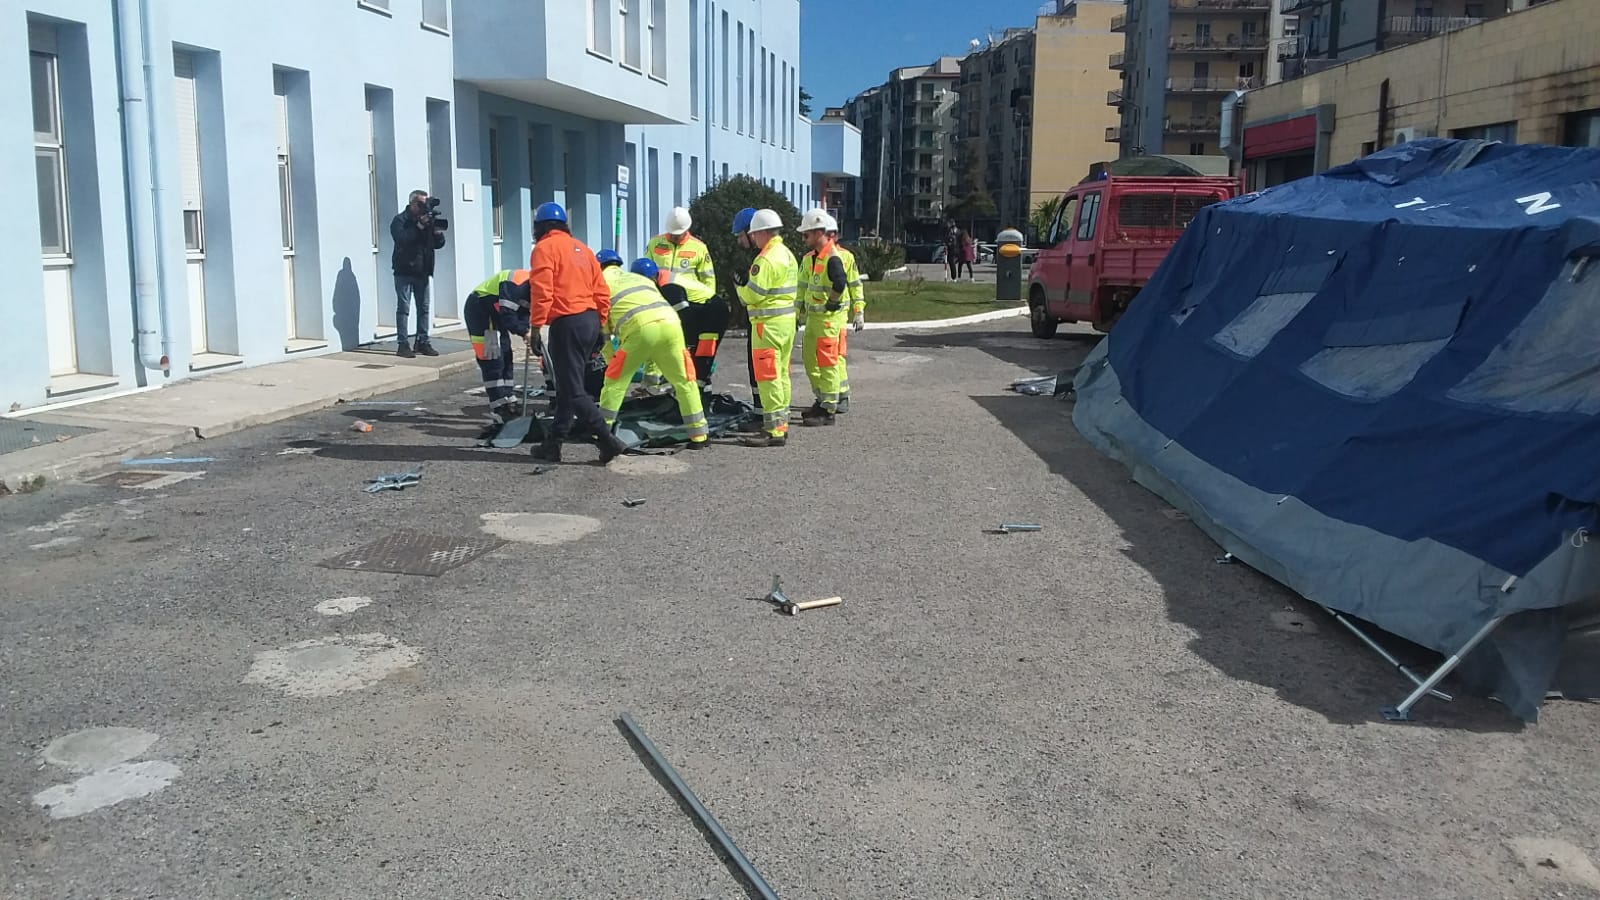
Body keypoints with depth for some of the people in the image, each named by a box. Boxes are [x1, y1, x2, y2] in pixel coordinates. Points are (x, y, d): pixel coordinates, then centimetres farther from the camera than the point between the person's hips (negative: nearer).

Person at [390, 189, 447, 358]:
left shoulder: (428, 220, 11)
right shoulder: (400, 221, -4)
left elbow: (439, 244, 9)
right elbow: (403, 239, -22)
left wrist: (437, 230, -10)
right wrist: (419, 225, -24)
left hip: (422, 272, 6)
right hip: (404, 272, -5)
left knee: (424, 308, 8)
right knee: (403, 308, -3)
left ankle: (423, 342, 14)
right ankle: (403, 344, -2)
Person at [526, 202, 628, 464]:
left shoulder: (545, 248, -4)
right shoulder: (580, 248, 18)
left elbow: (541, 292, -15)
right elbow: (602, 292, 15)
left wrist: (535, 327, -13)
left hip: (567, 323, -8)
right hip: (590, 320, 8)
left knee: (573, 390, -5)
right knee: (568, 386, 14)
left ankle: (607, 440, -11)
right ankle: (553, 444, 20)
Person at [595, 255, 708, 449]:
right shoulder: (642, 279, 37)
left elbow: (603, 324, 23)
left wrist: (611, 358, 31)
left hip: (641, 329, -4)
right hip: (671, 323, 4)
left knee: (616, 380, 12)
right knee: (684, 382, 14)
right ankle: (698, 436, 16)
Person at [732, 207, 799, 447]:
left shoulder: (766, 259, -18)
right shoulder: (786, 254, 13)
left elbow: (752, 295, -19)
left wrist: (740, 285, 2)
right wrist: (748, 284, 9)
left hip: (769, 324, -10)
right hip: (787, 320, 10)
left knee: (767, 377, -5)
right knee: (781, 375, 15)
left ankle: (774, 431, -4)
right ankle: (781, 425, 22)